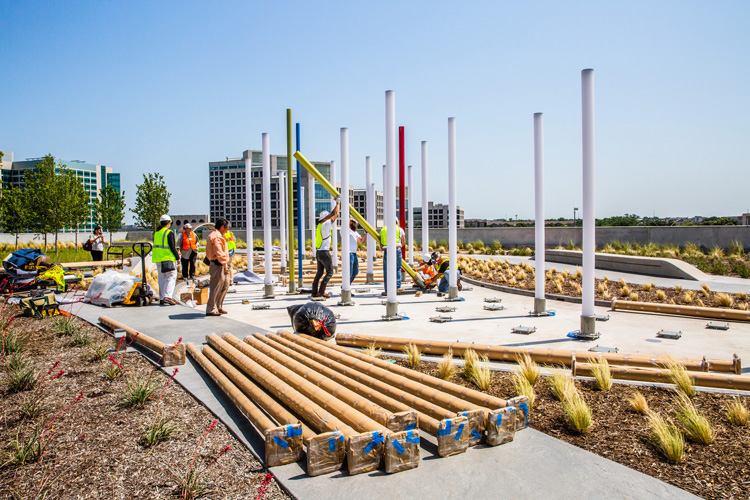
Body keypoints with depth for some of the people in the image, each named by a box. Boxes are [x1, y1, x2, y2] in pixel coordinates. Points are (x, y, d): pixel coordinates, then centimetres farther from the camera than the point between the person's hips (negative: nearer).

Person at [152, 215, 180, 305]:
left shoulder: (156, 233, 13)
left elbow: (156, 246, 18)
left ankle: (162, 298, 13)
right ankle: (167, 296, -19)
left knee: (162, 279, 12)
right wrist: (177, 257, -6)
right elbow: (172, 246, -13)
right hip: (168, 258, -7)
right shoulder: (169, 233, -9)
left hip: (158, 258, 7)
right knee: (171, 277, -5)